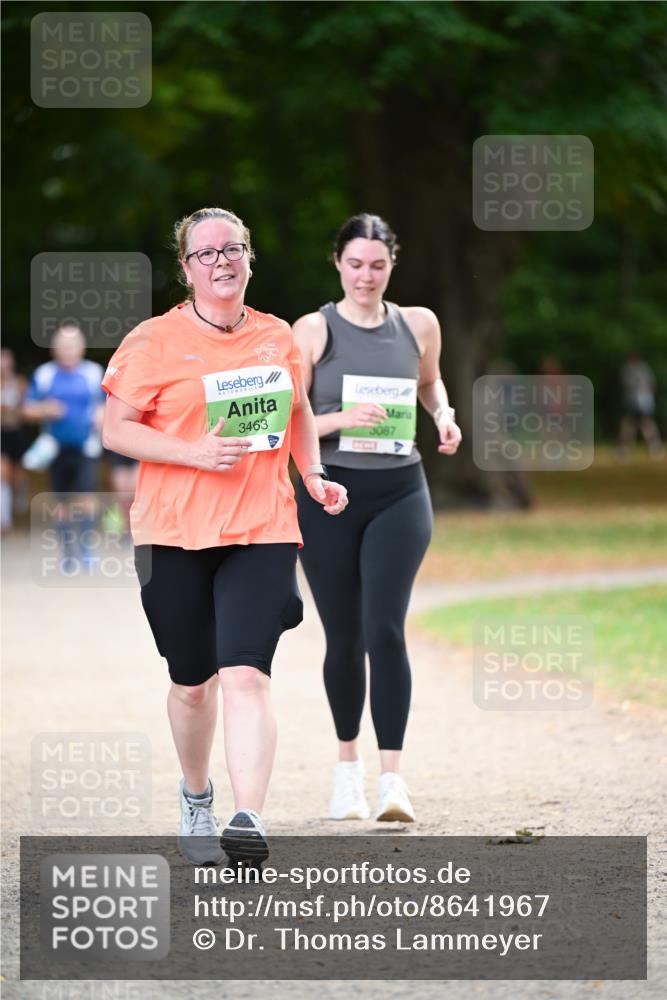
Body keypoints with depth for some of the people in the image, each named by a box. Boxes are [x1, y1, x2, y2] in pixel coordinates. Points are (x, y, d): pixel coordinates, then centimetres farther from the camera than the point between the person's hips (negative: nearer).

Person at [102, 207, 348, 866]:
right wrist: (196, 453, -16)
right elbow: (115, 430, -5)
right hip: (175, 535, -1)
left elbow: (298, 410, 26)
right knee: (193, 683, 11)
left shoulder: (277, 338, 9)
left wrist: (313, 475, 11)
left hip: (263, 533, 1)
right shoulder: (154, 342, -2)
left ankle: (249, 820, -24)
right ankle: (196, 800, 36)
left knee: (246, 675, -16)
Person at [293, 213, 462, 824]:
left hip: (399, 493, 0)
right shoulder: (313, 331, -2)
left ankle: (392, 776, -17)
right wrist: (342, 419, -21)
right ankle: (348, 761, 28)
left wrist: (444, 415, 5)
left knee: (385, 630, -15)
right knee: (344, 639, 6)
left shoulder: (418, 325, 5)